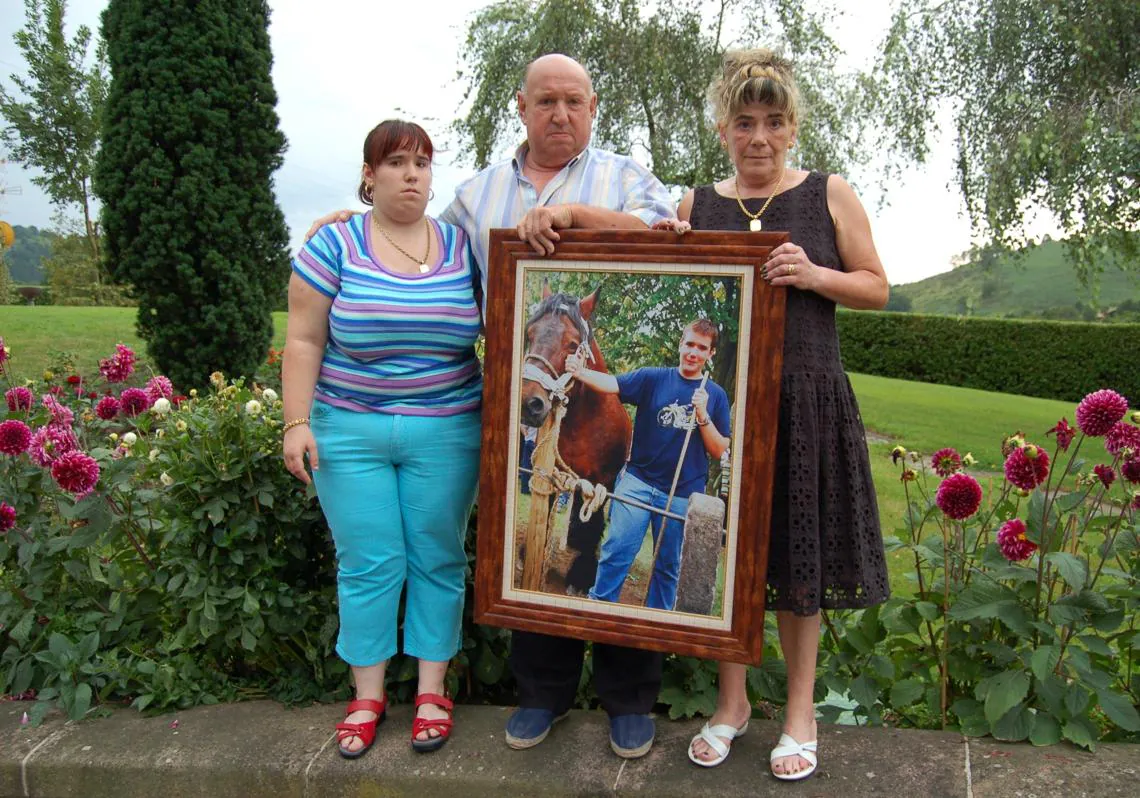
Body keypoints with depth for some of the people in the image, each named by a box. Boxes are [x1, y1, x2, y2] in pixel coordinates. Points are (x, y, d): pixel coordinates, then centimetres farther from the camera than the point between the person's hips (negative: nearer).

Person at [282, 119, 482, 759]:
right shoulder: (335, 244, 0)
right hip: (350, 431, -1)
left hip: (446, 433, 1)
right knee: (367, 564, 5)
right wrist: (297, 422, -6)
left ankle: (433, 690, 24)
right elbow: (305, 341, 0)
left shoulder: (462, 246, 5)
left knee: (438, 560, 8)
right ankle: (368, 694, 23)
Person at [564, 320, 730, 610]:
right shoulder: (653, 378, 0)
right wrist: (580, 372, -36)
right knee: (617, 550, -7)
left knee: (668, 566, 11)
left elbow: (719, 450, 2)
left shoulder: (715, 395, 4)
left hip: (683, 495, 2)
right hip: (638, 481, -1)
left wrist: (702, 415, -14)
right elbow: (612, 384, -16)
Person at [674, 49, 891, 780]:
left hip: (805, 399, -2)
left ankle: (801, 709, 25)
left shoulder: (829, 194, 4)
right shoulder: (696, 206, 9)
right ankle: (733, 700, 27)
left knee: (798, 555, 7)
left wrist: (816, 274, -14)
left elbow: (877, 287, 5)